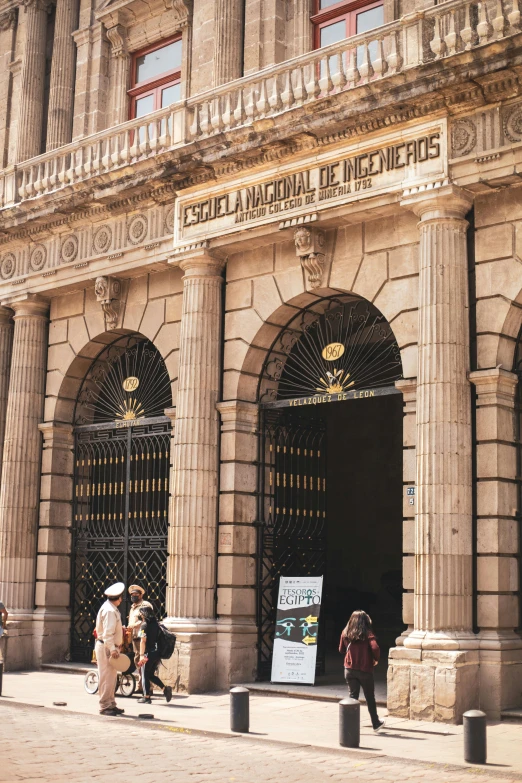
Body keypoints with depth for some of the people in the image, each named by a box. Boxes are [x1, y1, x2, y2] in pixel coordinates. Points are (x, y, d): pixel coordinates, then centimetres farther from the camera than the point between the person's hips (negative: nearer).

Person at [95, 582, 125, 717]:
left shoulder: (111, 608, 13)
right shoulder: (110, 611, -19)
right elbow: (107, 633, -25)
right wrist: (112, 649, -28)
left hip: (110, 647, 11)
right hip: (106, 648, -11)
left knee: (112, 677, 15)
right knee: (107, 677, -6)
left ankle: (111, 704, 22)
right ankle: (105, 706, -2)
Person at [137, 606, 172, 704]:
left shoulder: (145, 625, -9)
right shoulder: (156, 624, 11)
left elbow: (143, 641, -16)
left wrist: (141, 655, -18)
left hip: (149, 654, -7)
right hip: (157, 653, 7)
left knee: (145, 676, 6)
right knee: (151, 674, 18)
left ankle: (146, 697, 7)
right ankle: (165, 688, 2)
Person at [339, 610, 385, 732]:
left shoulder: (345, 633, 1)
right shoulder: (367, 633, -11)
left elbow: (341, 650, 12)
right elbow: (375, 648, -23)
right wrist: (376, 659, -5)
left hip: (349, 670, 2)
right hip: (365, 670, -2)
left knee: (353, 696, 7)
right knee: (370, 698, 13)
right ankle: (376, 723, 26)